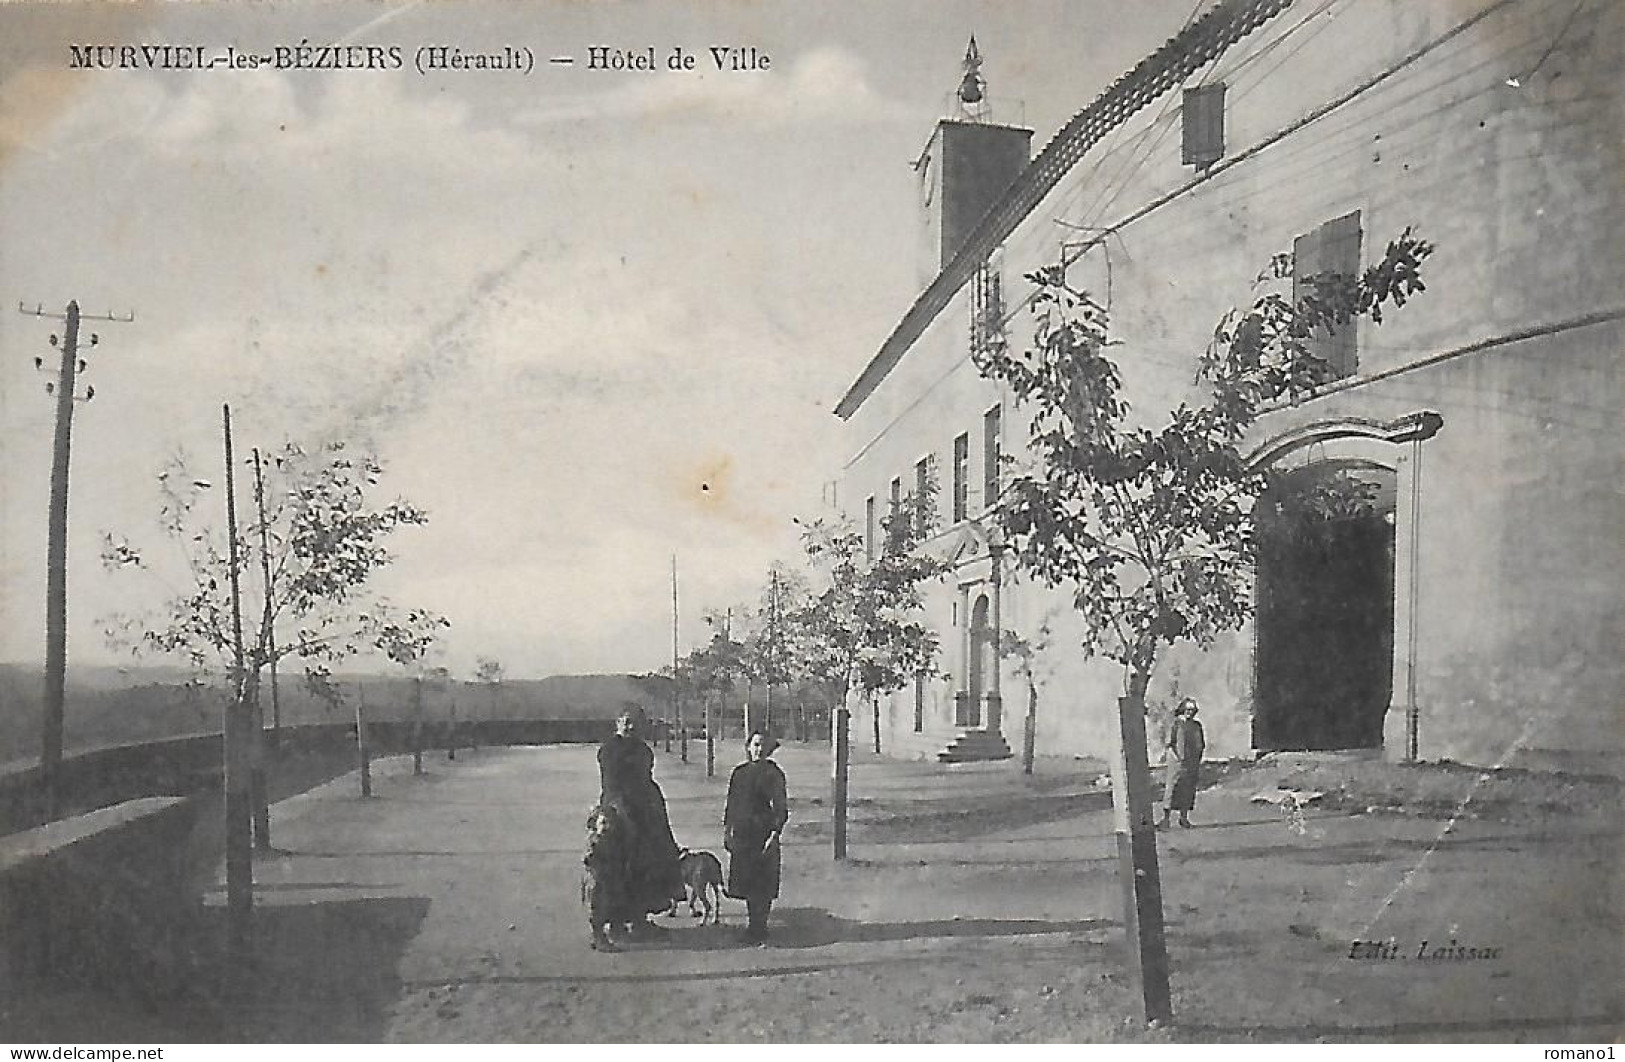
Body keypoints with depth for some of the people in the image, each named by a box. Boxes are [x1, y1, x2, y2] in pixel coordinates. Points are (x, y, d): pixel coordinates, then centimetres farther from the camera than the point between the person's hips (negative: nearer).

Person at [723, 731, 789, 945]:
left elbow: (781, 809, -6)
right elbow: (731, 804, 14)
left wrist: (774, 835, -14)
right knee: (746, 882, 10)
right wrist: (726, 831, 10)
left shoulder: (774, 774, -4)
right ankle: (754, 925, 23)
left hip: (764, 836, -4)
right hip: (742, 834, 4)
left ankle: (759, 929, 8)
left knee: (763, 886, -1)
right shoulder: (739, 772, 8)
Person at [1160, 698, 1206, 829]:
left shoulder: (1197, 725, 13)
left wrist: (1199, 763, 11)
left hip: (1192, 763, 5)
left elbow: (1201, 745, 18)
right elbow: (1170, 743, -4)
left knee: (1189, 790, 6)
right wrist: (1178, 757, -12)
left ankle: (1184, 817, 15)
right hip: (1178, 762, -5)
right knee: (1173, 788, -6)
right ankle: (1166, 817, -4)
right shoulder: (1176, 723, -1)